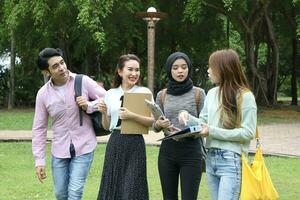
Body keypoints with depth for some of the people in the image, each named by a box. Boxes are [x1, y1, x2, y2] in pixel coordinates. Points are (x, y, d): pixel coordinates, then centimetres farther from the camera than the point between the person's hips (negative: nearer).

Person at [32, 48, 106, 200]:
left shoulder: (83, 82, -9)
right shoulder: (43, 94, -4)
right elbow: (39, 128, 2)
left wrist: (89, 106, -19)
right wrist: (39, 160, -1)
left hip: (84, 147, -3)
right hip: (59, 151, 3)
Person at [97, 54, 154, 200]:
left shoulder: (144, 92, 1)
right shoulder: (111, 94, 9)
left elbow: (152, 121, -7)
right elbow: (107, 126, 14)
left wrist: (132, 116, -19)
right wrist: (104, 113, -5)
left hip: (135, 144, -3)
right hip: (115, 143, 3)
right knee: (112, 187, 7)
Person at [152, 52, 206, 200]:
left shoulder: (198, 93, 0)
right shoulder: (162, 95, 7)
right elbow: (155, 126, 13)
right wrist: (159, 124, -10)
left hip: (191, 151, -3)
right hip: (167, 150, 3)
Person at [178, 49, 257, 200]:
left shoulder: (245, 96, -10)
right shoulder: (211, 93, 11)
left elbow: (248, 133, -13)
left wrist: (213, 132, -16)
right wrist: (188, 117, -4)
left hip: (231, 160, -7)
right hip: (211, 158, 7)